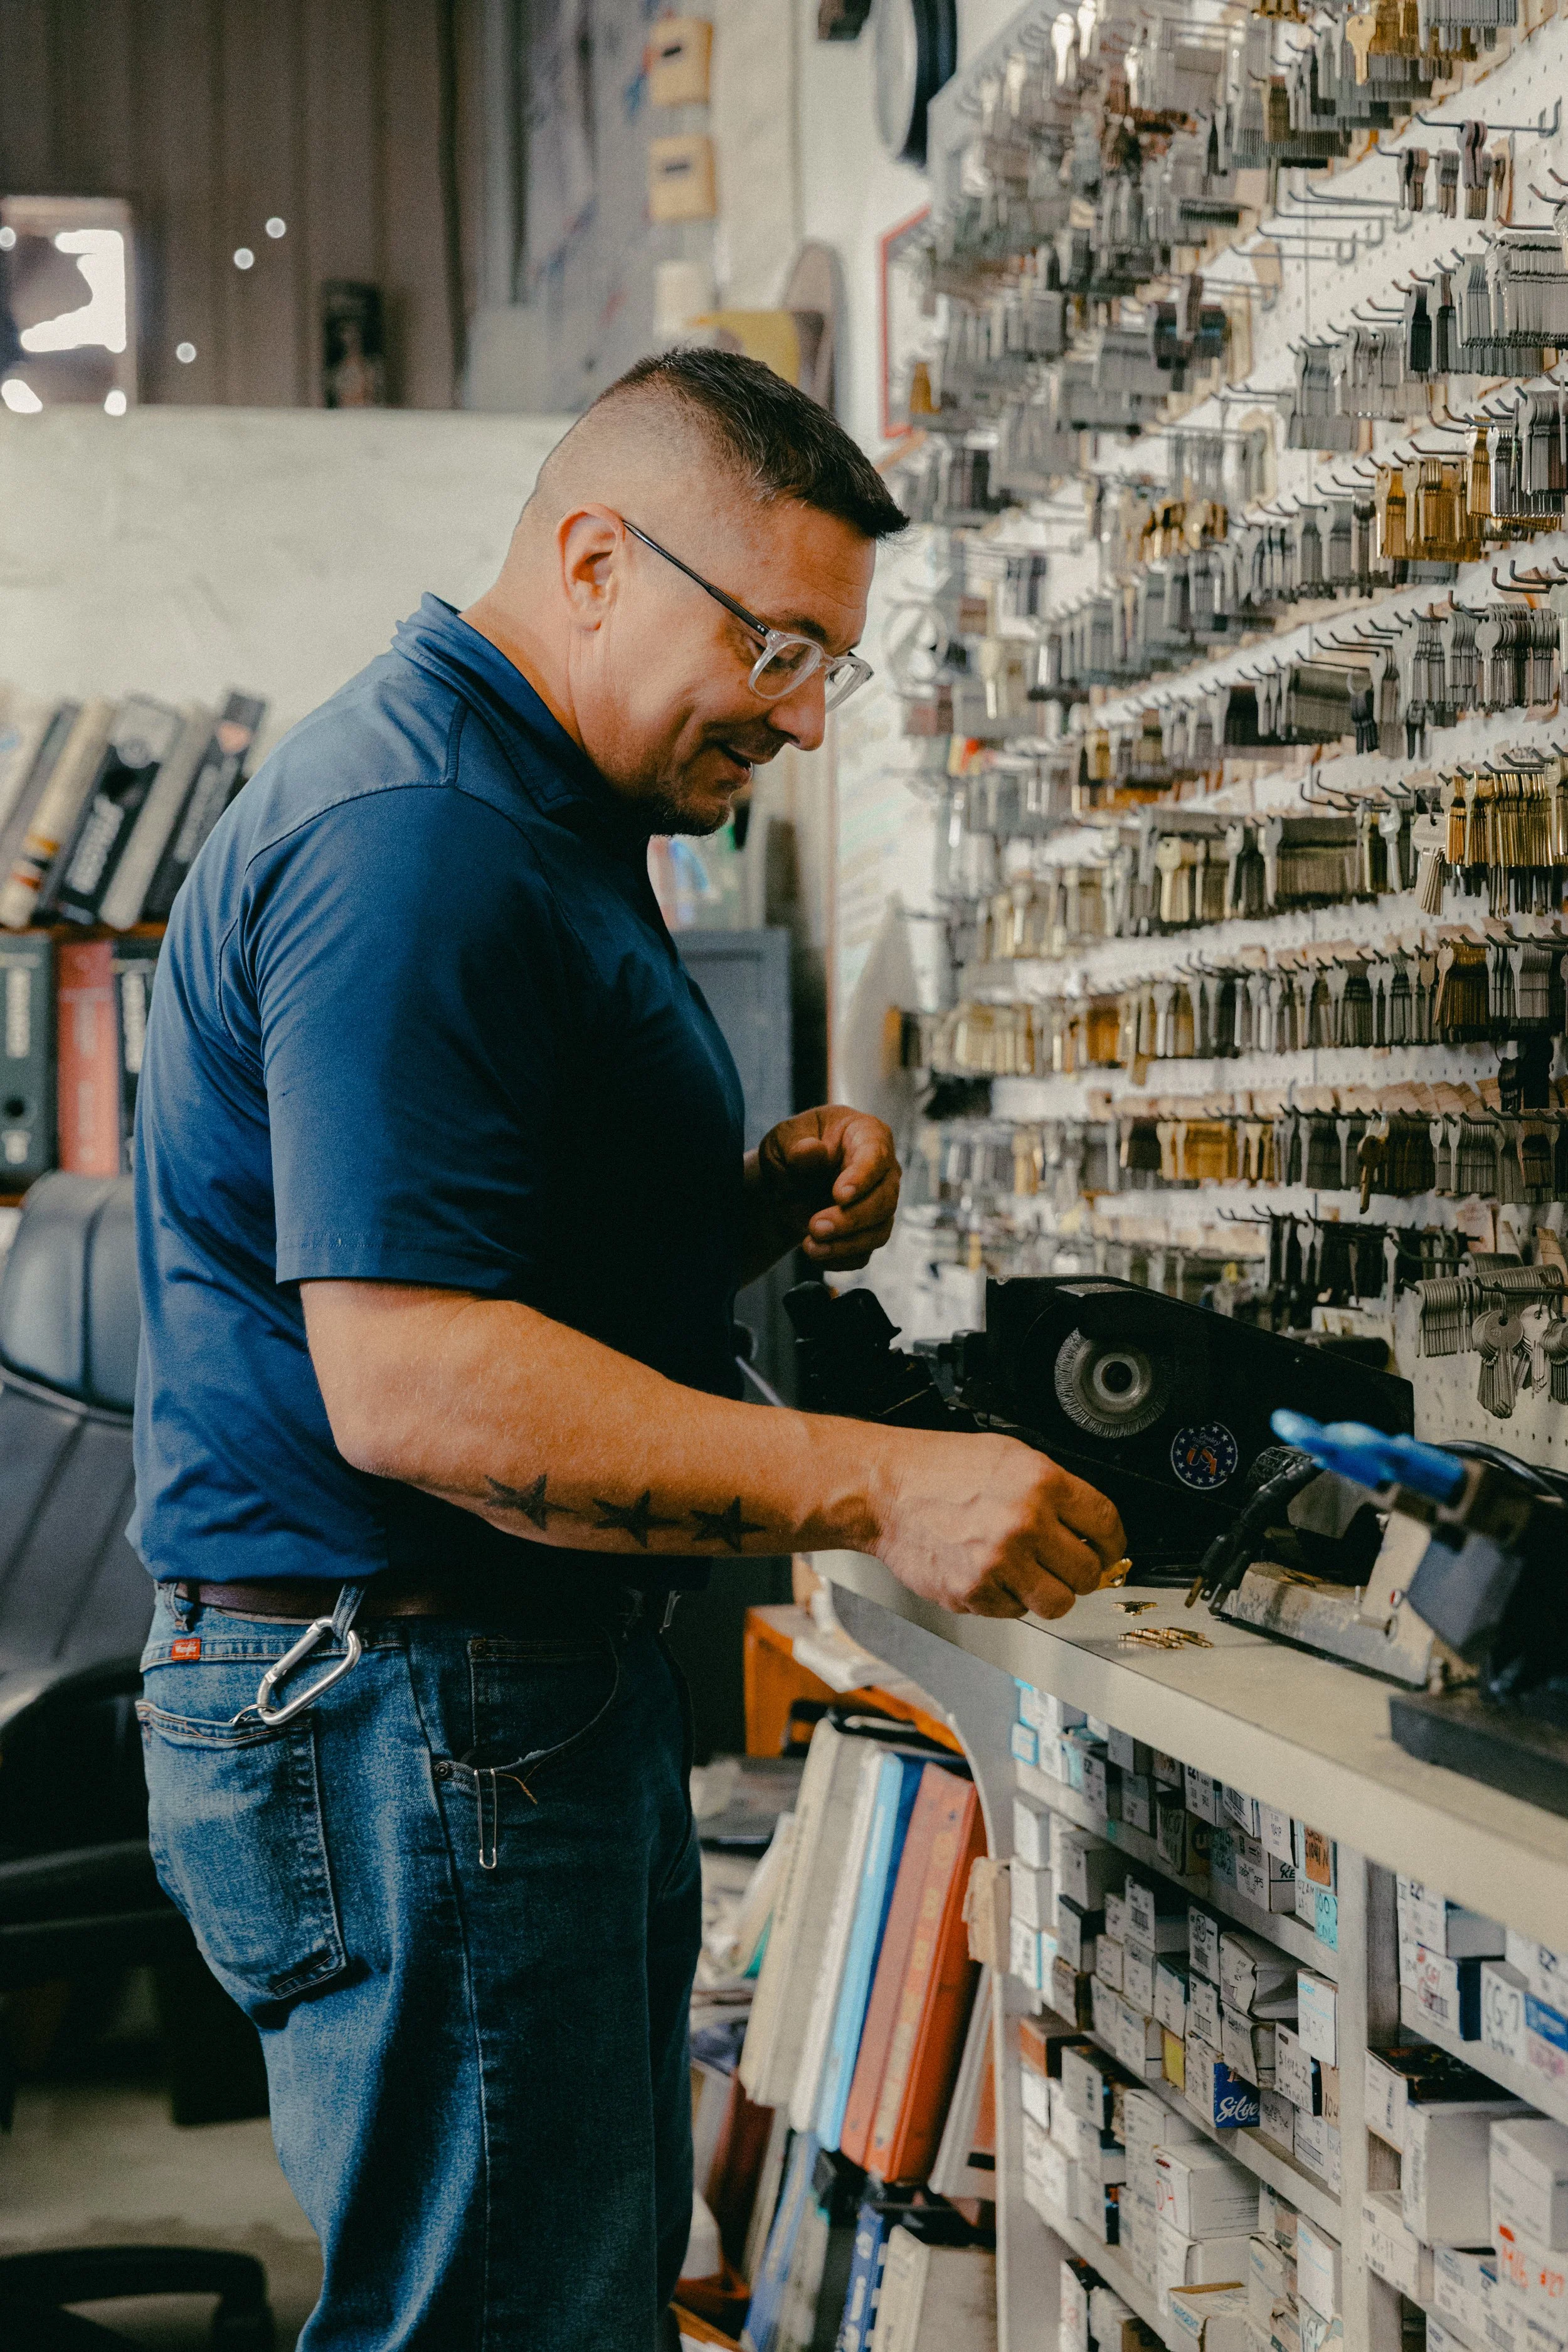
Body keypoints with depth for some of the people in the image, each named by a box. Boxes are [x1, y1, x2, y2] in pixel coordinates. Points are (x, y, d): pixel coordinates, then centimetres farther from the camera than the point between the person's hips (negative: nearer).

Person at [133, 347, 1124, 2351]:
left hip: (547, 1693, 11)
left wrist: (754, 1208, 5)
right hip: (408, 1714, -11)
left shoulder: (525, 821, 17)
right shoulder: (411, 840, -18)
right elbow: (411, 1382, -26)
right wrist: (882, 1488, -27)